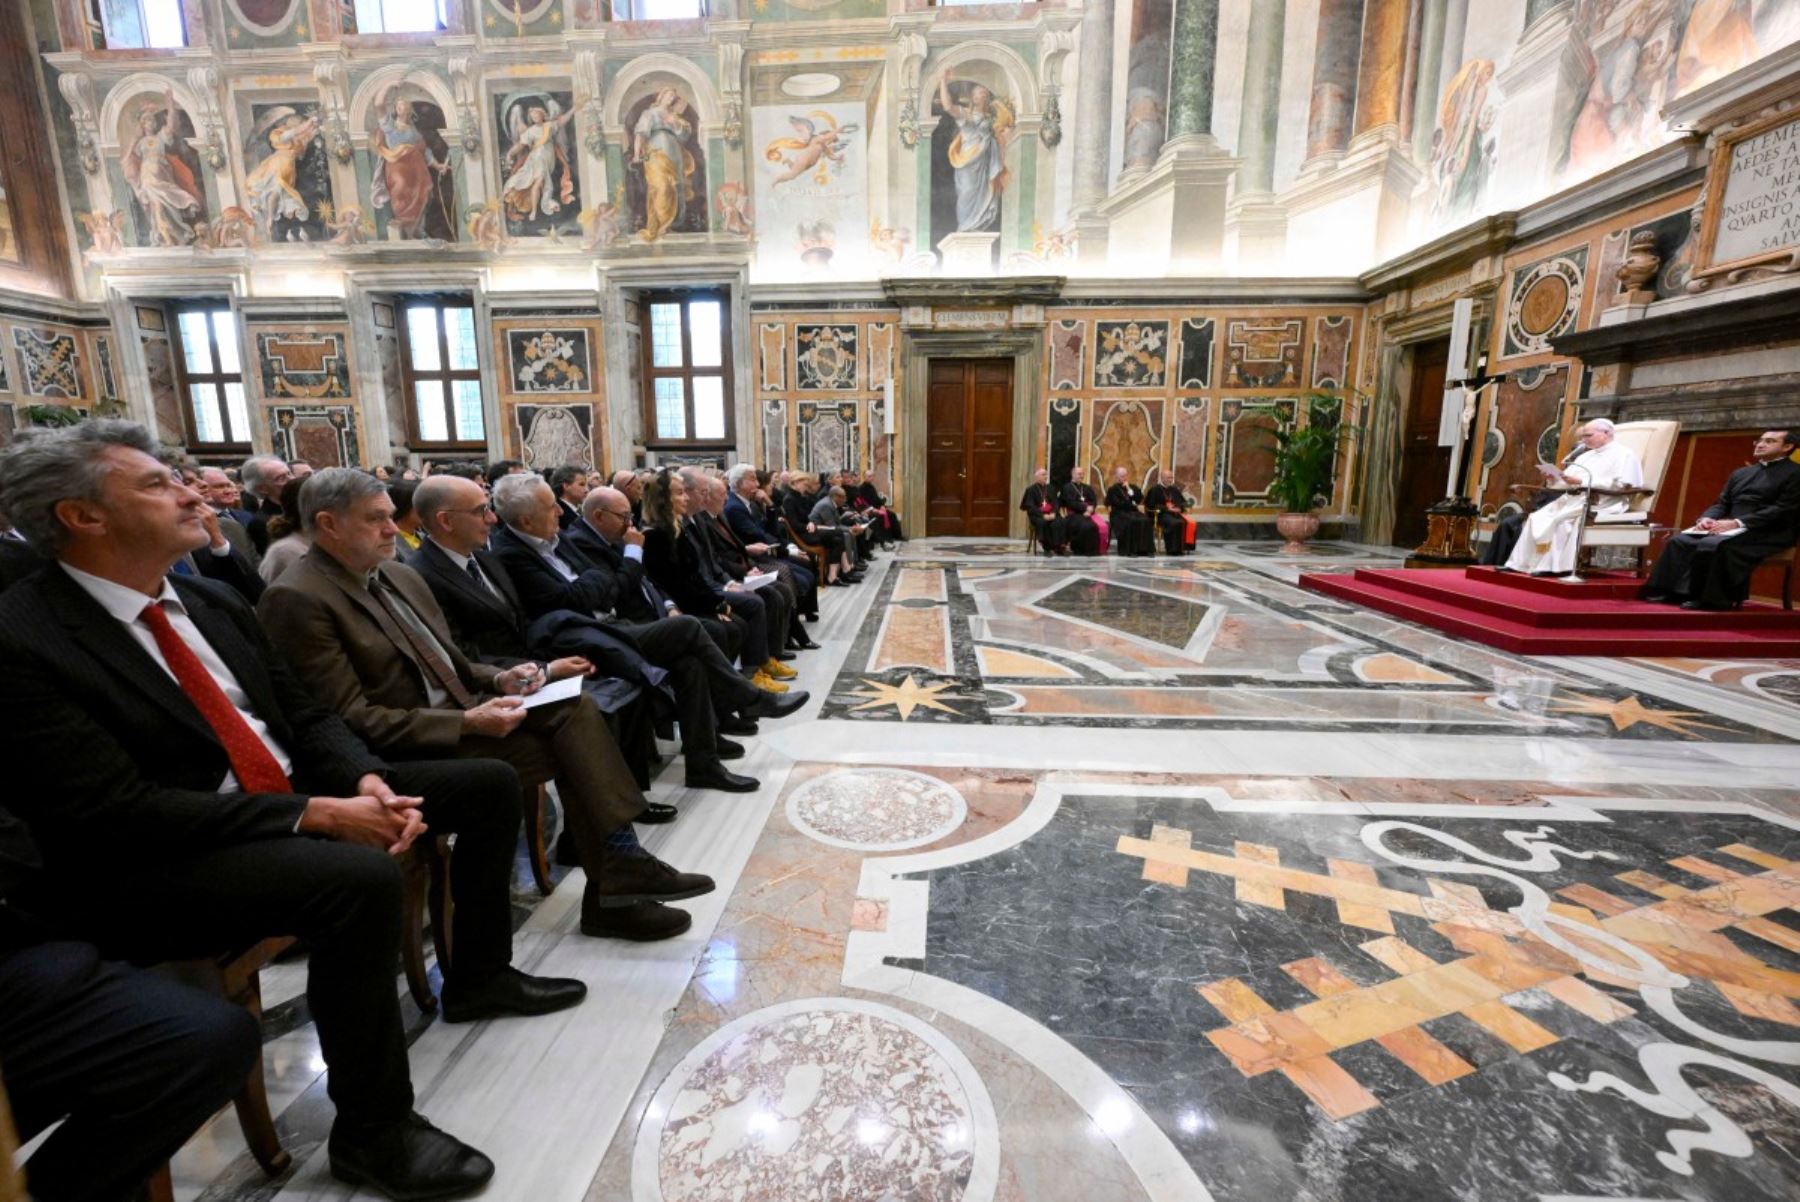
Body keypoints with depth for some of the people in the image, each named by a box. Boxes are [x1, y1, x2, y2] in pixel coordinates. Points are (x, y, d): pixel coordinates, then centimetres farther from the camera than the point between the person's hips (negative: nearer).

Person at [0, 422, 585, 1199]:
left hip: (298, 794, 8)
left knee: (489, 783, 3)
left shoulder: (213, 603, 7)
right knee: (360, 878, -36)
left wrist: (367, 782, -11)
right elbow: (120, 812, -22)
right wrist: (315, 815, -26)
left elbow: (306, 715, 9)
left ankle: (478, 978, 18)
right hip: (149, 868, -8)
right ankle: (370, 1130, -12)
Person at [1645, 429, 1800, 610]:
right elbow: (1721, 503, 17)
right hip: (1732, 527, 7)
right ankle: (1674, 591, -21)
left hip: (1766, 533, -7)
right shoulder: (1740, 473, 22)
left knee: (1713, 545, -35)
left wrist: (1737, 522, -22)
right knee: (1679, 541, -18)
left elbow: (1783, 511, -11)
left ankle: (1711, 598, -27)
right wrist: (1706, 518, -7)